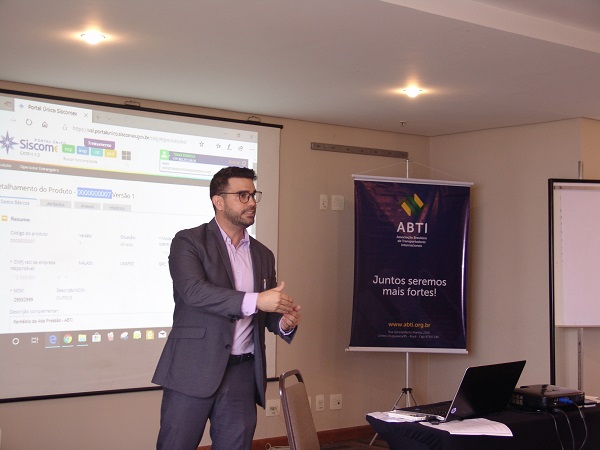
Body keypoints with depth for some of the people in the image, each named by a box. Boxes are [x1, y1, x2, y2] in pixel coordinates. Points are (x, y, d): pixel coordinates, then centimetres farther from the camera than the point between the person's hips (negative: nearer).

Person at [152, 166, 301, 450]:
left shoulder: (262, 255, 16)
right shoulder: (189, 242, -2)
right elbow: (193, 290, -19)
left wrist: (284, 323, -5)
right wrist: (254, 301, -27)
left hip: (242, 374, 5)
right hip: (194, 370, -5)